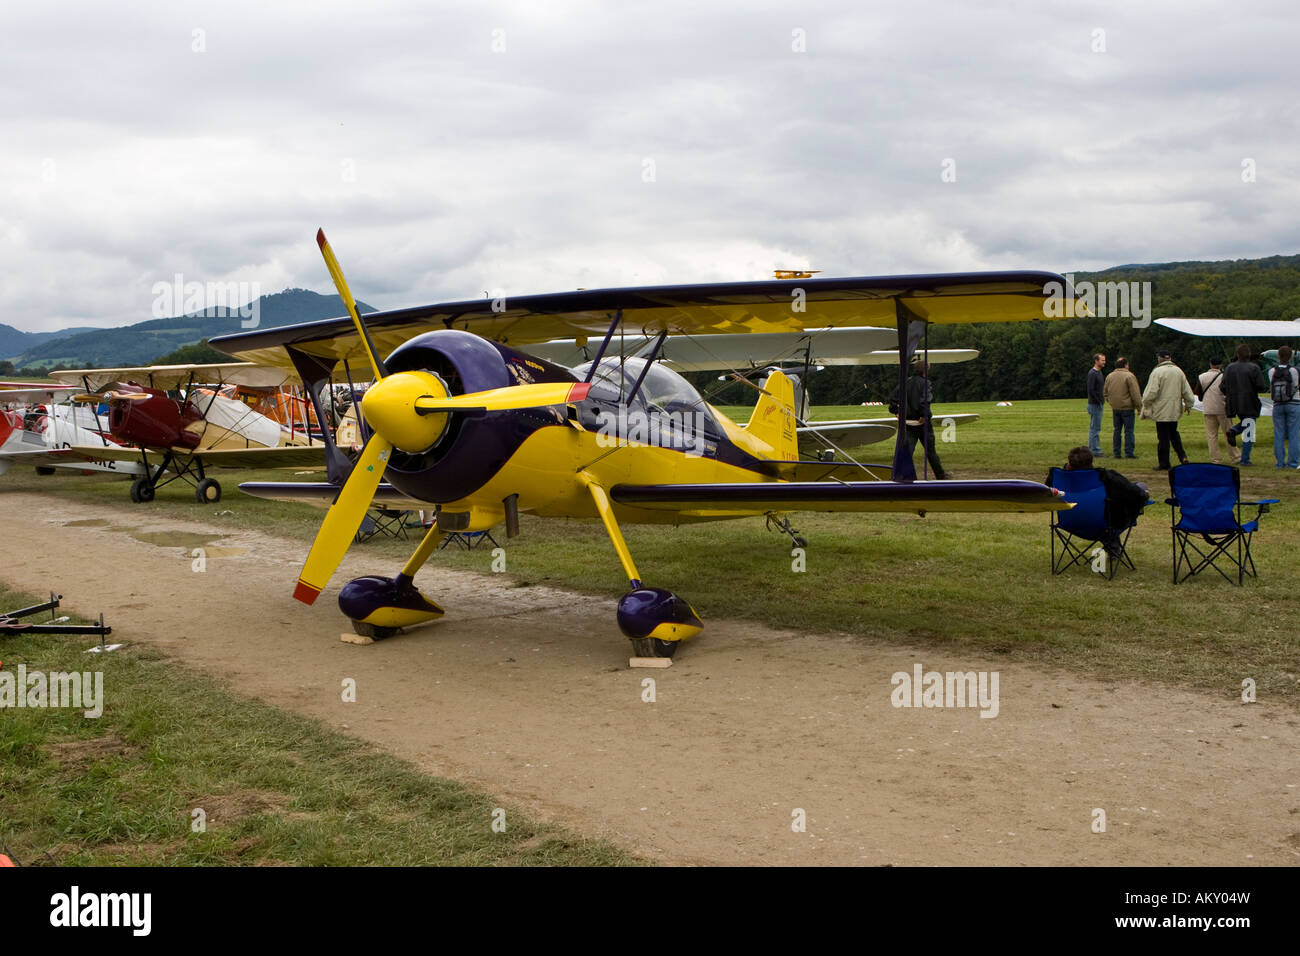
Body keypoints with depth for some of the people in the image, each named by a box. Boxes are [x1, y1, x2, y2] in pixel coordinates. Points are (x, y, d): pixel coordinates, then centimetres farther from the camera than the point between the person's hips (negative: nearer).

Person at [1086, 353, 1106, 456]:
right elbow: (1090, 390, -21)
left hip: (1098, 405, 10)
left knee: (1094, 428, 12)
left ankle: (1092, 450, 17)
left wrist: (1102, 399, 11)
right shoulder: (1092, 373, -15)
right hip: (1095, 405, -10)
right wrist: (1098, 401, -17)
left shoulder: (1099, 372, 16)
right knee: (1095, 428, -7)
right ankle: (1095, 451, -5)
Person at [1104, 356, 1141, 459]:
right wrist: (1139, 407, -6)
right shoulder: (1129, 376, -11)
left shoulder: (1109, 377, 9)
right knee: (1128, 431, 0)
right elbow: (1135, 394, -12)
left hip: (1115, 408, 5)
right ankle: (1129, 452, 0)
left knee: (1117, 430, 11)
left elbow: (1106, 393, 17)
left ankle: (1116, 452, 12)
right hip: (1127, 408, -5)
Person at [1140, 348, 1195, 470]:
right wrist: (1188, 405, 24)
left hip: (1162, 411, -6)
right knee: (1174, 433, 21)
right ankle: (1182, 456, 8)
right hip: (1175, 410, 6)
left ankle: (1164, 464, 4)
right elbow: (1187, 391, 11)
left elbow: (1151, 393, -17)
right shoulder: (1179, 371, 7)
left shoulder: (1157, 372, -12)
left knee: (1163, 437, -1)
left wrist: (1145, 405, -2)